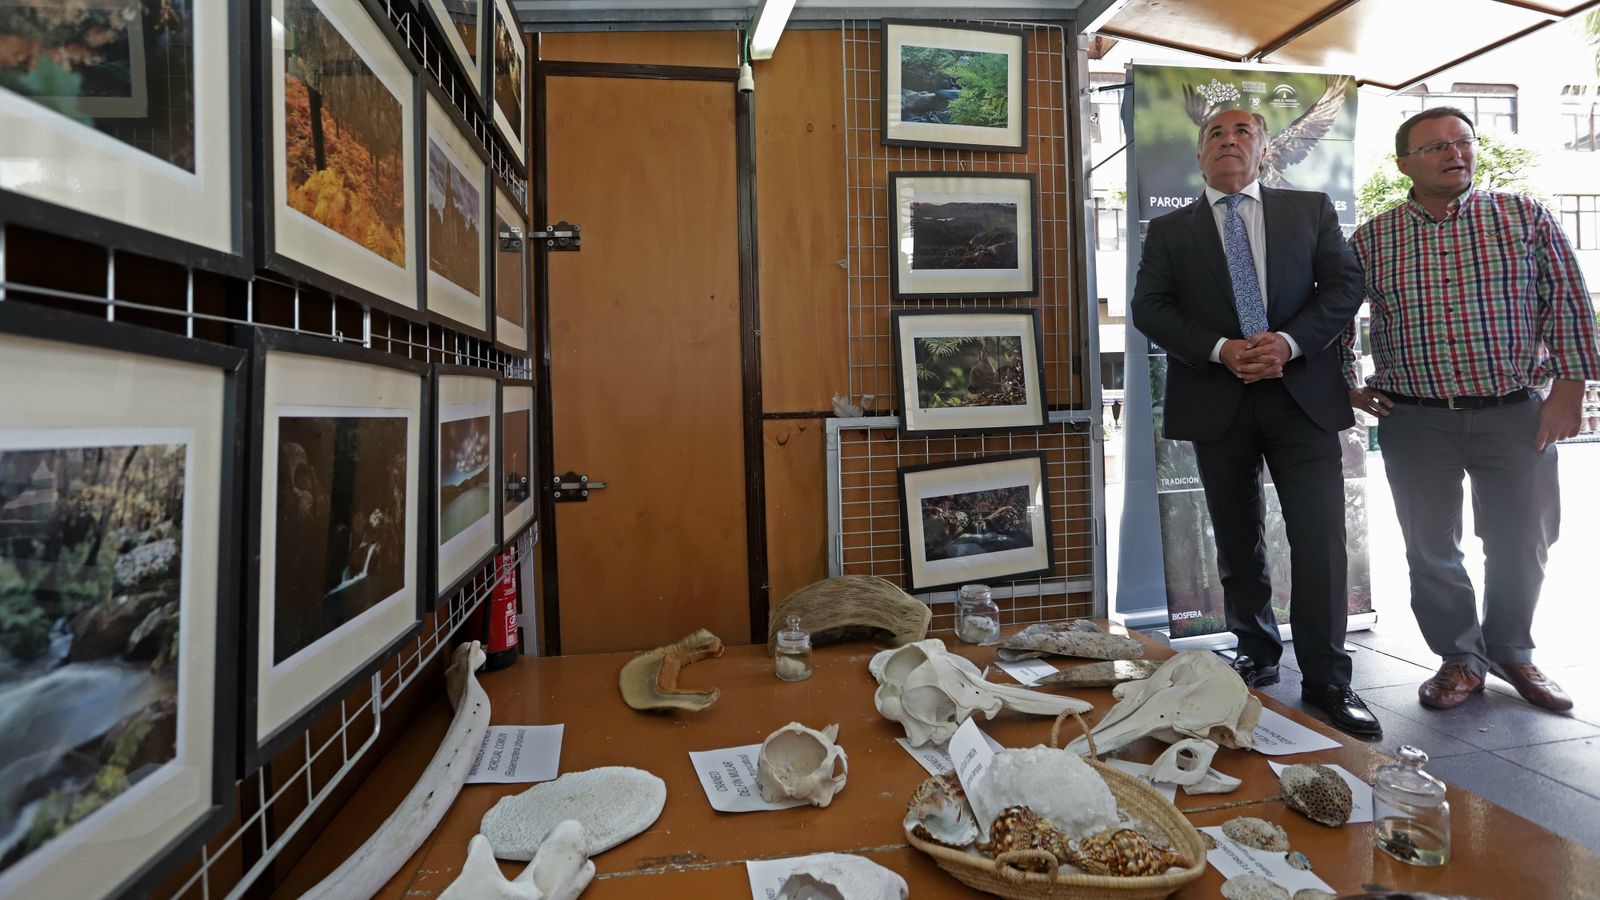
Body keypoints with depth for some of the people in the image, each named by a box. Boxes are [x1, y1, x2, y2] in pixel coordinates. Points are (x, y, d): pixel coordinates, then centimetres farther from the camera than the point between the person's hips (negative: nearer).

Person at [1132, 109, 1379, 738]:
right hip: (1217, 402, 1)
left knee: (1320, 540, -5)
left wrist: (1289, 343, -13)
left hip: (1302, 395, 0)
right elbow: (1149, 308, -1)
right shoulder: (1169, 230, 10)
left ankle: (1327, 681, 6)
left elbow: (1345, 284, 4)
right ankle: (1257, 656, 26)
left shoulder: (1311, 210, 12)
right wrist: (1220, 350, -14)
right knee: (1238, 544, 10)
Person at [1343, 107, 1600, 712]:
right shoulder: (1372, 239, 3)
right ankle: (1461, 659, 25)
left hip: (1515, 413, 1)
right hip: (1414, 418, 0)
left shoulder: (1524, 216, 4)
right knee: (1431, 548, 7)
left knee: (1522, 545, 10)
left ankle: (1510, 650, 32)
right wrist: (1347, 385, 7)